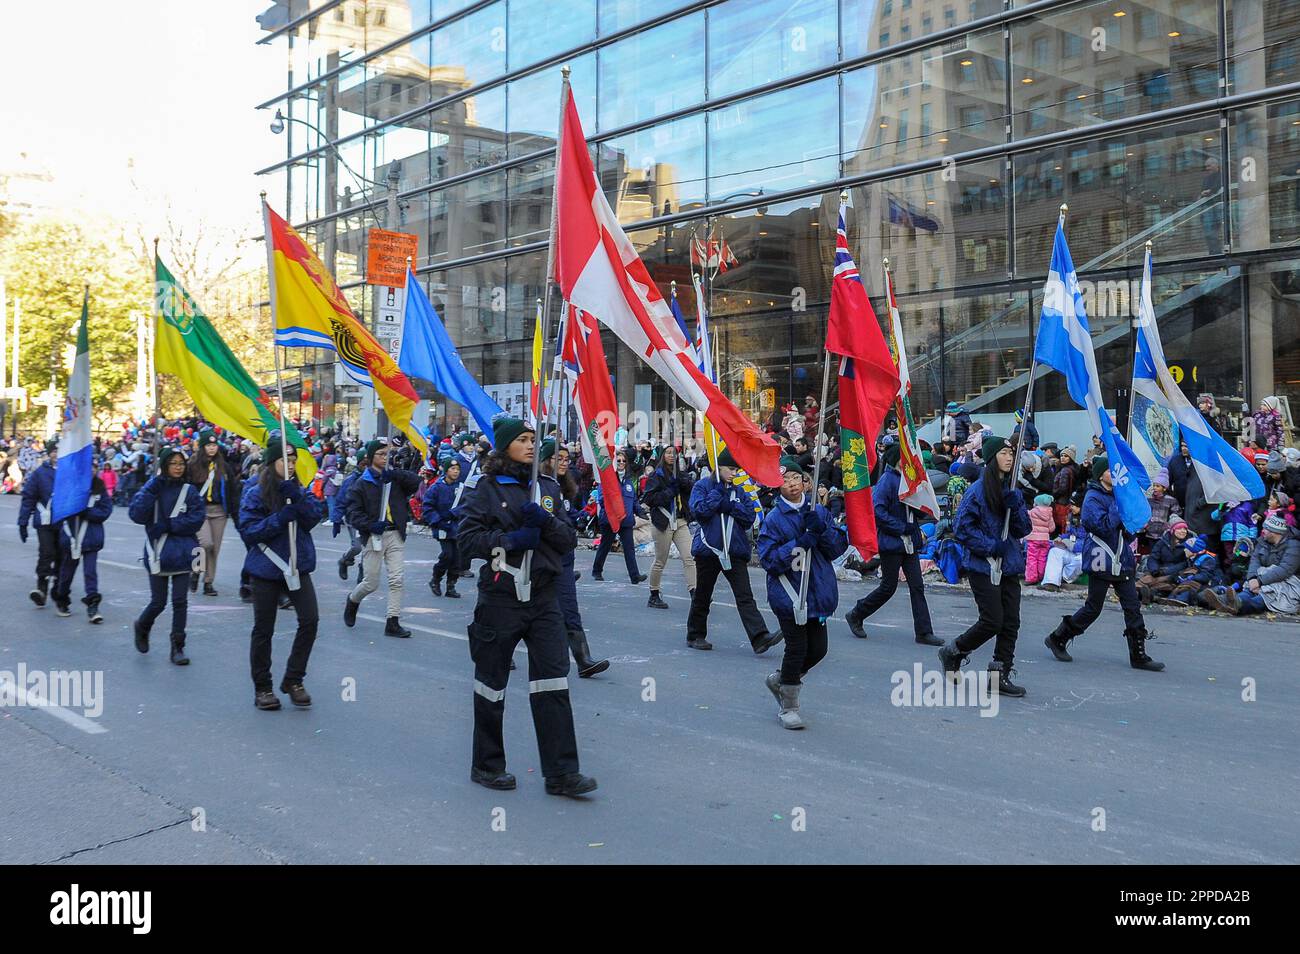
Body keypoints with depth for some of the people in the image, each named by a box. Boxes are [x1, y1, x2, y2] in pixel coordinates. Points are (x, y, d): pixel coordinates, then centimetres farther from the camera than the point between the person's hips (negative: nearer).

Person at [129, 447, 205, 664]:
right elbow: (136, 515, -16)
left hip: (182, 554, 1)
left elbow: (196, 520, -8)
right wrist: (153, 486, -19)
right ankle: (142, 628, 36)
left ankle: (177, 648, 13)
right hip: (158, 554, -1)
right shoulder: (152, 488, -2)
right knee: (158, 603, 5)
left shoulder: (190, 491, 1)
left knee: (180, 601, 2)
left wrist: (165, 526, -14)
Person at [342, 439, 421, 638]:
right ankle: (352, 601, 35)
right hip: (373, 537, -3)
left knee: (396, 580, -3)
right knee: (371, 583, 4)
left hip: (396, 535, 3)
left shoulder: (395, 478, 8)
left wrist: (396, 474, -19)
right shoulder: (362, 483, -1)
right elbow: (353, 512, -6)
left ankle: (392, 622, 4)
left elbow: (415, 481, -7)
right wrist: (371, 525, -21)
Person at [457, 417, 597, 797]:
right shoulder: (488, 488, 0)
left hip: (543, 594, 4)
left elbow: (569, 540, 9)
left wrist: (545, 521, -9)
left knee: (553, 680, -4)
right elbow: (469, 537, -8)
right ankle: (486, 765, 23)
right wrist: (510, 540, -17)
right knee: (492, 681, 7)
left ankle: (560, 772, -2)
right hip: (501, 596, -4)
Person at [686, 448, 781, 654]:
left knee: (745, 596, -7)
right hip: (708, 548, -3)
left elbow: (749, 517, 1)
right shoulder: (702, 486, 0)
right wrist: (719, 490, -12)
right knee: (702, 595, 11)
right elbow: (700, 510, -17)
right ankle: (695, 635, 26)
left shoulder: (739, 491, 12)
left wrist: (728, 504, -12)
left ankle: (760, 638, -18)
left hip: (735, 550, 3)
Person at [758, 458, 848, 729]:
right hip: (789, 593, -5)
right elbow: (769, 559, -12)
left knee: (818, 649, 10)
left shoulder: (819, 511, 8)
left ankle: (780, 679, 35)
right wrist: (800, 544, -21)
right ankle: (787, 707, 13)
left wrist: (821, 529, -16)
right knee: (797, 648, -4)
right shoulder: (774, 518, -5)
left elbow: (838, 548, 2)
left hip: (818, 592, 5)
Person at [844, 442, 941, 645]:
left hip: (909, 542, 8)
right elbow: (877, 511, -23)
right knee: (888, 587, 2)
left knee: (917, 586, 4)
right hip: (891, 542, -8)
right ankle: (855, 616, 21)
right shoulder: (887, 480, -15)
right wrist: (902, 527, -20)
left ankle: (924, 632, 7)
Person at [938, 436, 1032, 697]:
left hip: (1009, 566, 7)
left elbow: (1024, 530, 9)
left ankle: (1000, 674, 13)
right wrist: (991, 546, -17)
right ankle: (952, 652, 15)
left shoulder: (1013, 491, 12)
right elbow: (963, 529, -12)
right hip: (983, 566, -7)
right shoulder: (978, 490, -10)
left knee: (1011, 622, 3)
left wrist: (1015, 506, -9)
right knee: (993, 621, -7)